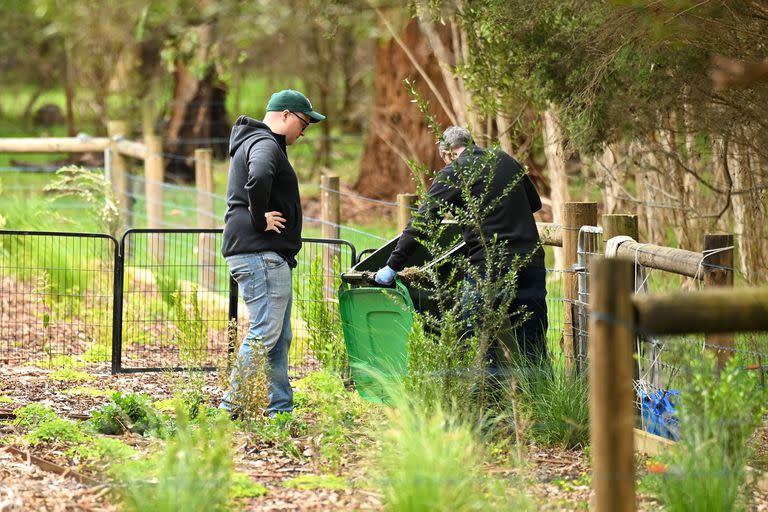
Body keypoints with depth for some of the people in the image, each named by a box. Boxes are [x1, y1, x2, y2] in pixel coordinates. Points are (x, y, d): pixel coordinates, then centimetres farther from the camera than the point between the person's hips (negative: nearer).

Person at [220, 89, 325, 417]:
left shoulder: (255, 142, 24)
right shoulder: (264, 144, -11)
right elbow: (258, 177, -33)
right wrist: (260, 220, -23)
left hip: (272, 257, 11)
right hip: (260, 254, -11)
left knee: (280, 336, 12)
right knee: (265, 333, -12)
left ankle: (280, 408, 14)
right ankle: (231, 407, -11)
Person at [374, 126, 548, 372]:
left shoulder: (452, 174, 0)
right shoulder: (506, 160, 16)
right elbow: (535, 203, 30)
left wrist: (393, 266, 1)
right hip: (531, 262, 5)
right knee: (533, 350, 8)